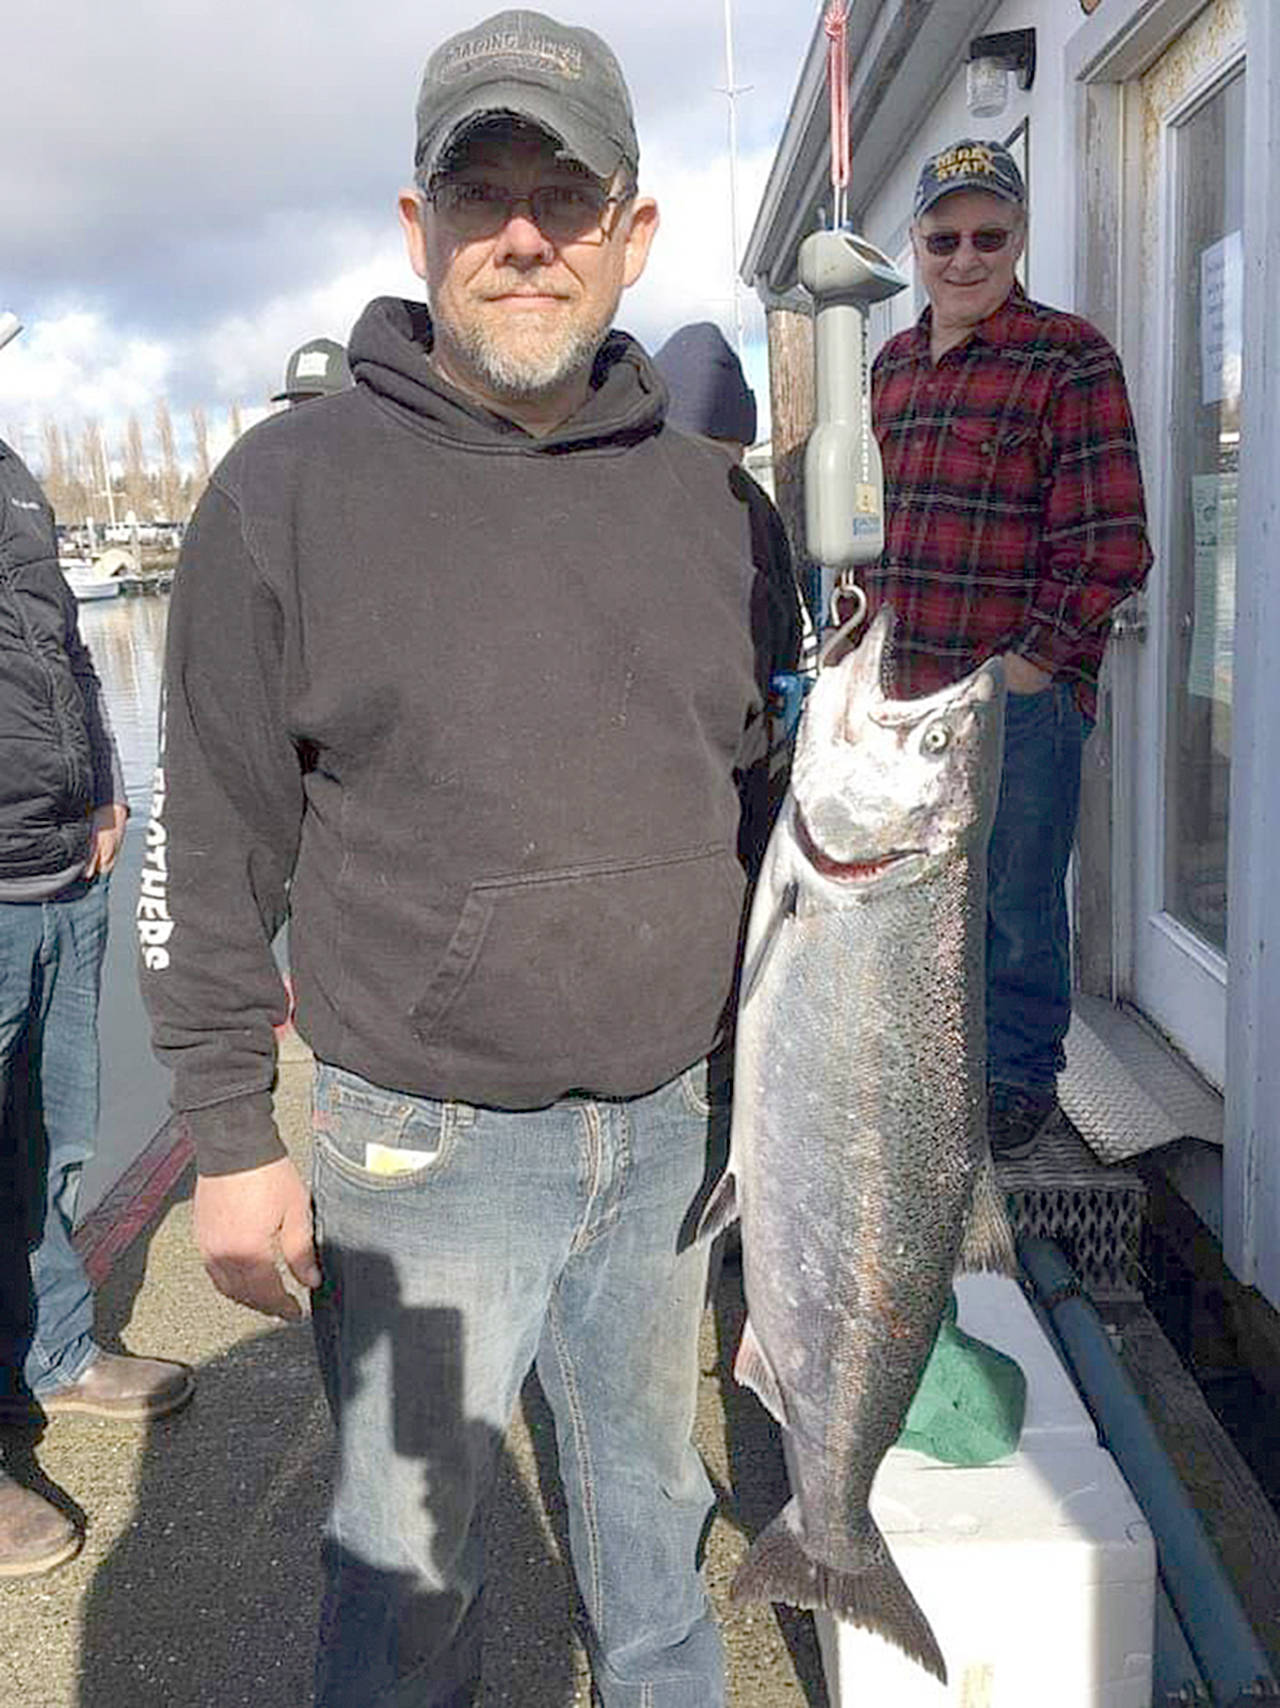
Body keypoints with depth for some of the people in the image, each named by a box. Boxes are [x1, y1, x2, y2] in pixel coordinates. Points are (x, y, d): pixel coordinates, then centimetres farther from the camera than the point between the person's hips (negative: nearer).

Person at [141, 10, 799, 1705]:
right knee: (409, 1562, 13)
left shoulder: (716, 503, 3)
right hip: (426, 1147, -3)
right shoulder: (289, 491, -8)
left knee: (654, 1498, 24)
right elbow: (212, 849, -5)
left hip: (677, 1127, 4)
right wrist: (233, 1143, -5)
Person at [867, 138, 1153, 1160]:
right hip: (907, 690, 6)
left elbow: (1111, 545, -12)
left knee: (1017, 903, 6)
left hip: (1023, 694, -6)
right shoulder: (894, 365, 13)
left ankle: (1021, 1082, 26)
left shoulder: (1069, 359, -7)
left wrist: (1025, 666, -15)